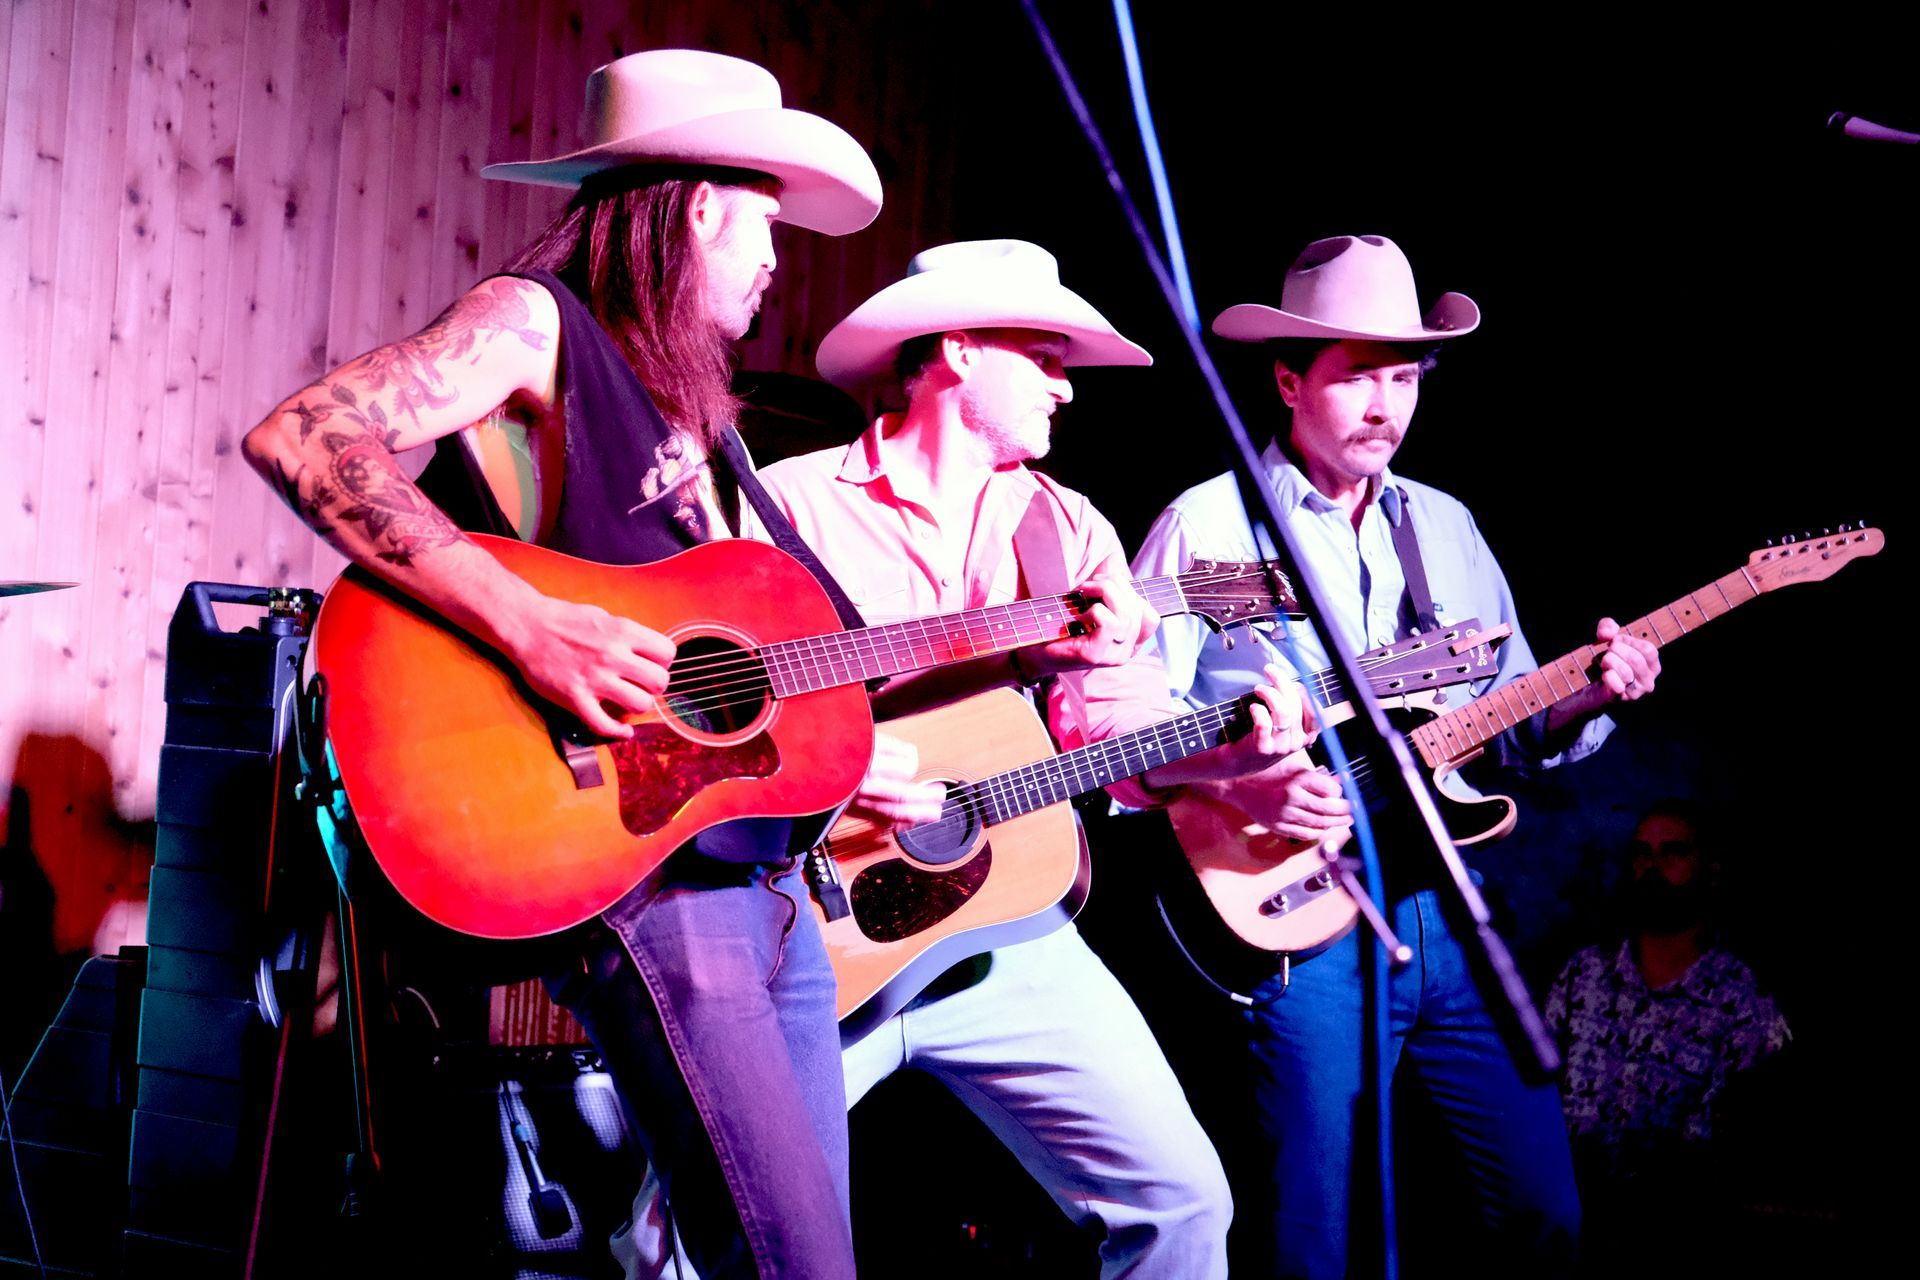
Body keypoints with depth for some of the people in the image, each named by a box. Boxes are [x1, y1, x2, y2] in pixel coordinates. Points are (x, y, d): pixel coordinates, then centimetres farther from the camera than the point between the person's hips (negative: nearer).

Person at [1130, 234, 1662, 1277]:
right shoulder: (1206, 525, -3)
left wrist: (1585, 695, -1)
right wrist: (1243, 788, -23)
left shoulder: (1444, 526, 16)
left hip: (1448, 906, 6)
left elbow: (1511, 726, 20)